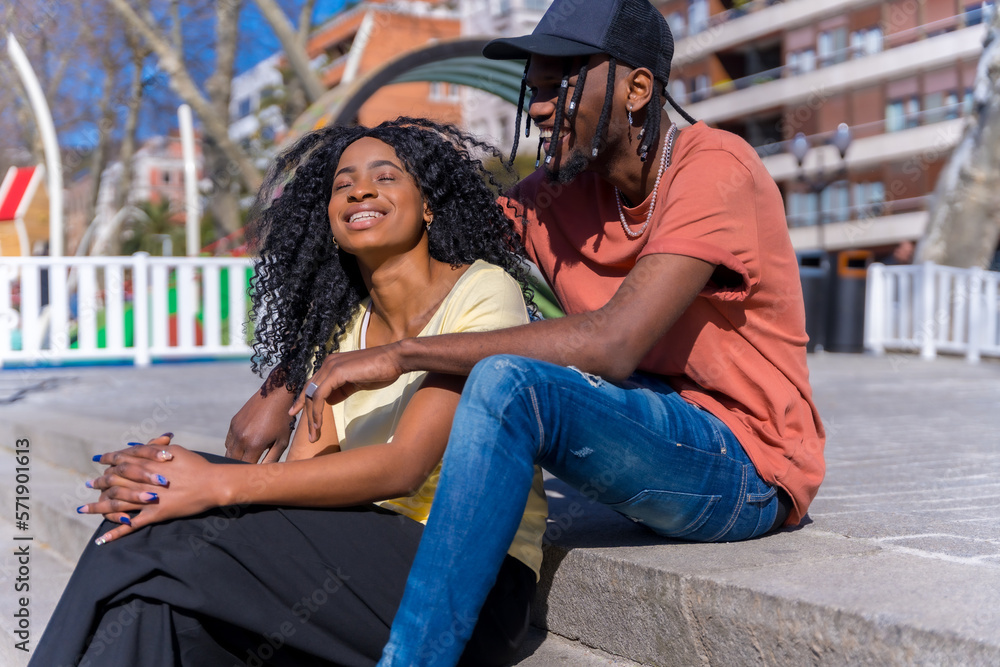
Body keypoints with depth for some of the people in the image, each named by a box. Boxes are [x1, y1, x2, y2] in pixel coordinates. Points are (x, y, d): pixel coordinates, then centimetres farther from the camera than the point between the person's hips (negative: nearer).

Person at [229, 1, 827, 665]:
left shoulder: (715, 168, -18)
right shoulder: (560, 193, 4)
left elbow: (613, 345, -29)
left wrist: (404, 352, -27)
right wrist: (283, 390, -8)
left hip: (748, 468, -7)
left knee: (507, 380, -29)